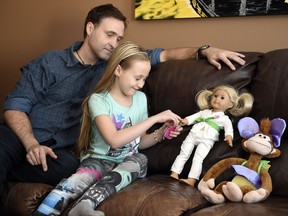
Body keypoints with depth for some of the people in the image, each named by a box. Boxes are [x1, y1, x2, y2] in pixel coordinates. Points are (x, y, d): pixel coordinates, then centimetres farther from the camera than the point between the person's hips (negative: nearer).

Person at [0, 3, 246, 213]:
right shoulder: (50, 62, 2)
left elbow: (162, 55, 13)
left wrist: (204, 51, -1)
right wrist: (32, 144, -18)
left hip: (57, 147, 3)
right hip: (20, 135, -3)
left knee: (68, 168, -36)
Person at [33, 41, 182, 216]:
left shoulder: (141, 98, 9)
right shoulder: (98, 100, -10)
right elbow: (115, 140, -25)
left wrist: (162, 132, -4)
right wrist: (155, 118, -23)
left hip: (129, 161, 4)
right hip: (100, 159, -3)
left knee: (140, 160, -33)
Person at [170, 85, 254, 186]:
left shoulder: (224, 118, 14)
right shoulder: (205, 112, 28)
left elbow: (229, 127, -2)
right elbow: (195, 116, 23)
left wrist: (229, 136, -24)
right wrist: (186, 120, 3)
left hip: (206, 140, -4)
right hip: (193, 134, 4)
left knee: (198, 158, -20)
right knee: (183, 154, -6)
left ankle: (192, 179, -27)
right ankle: (174, 174, -5)